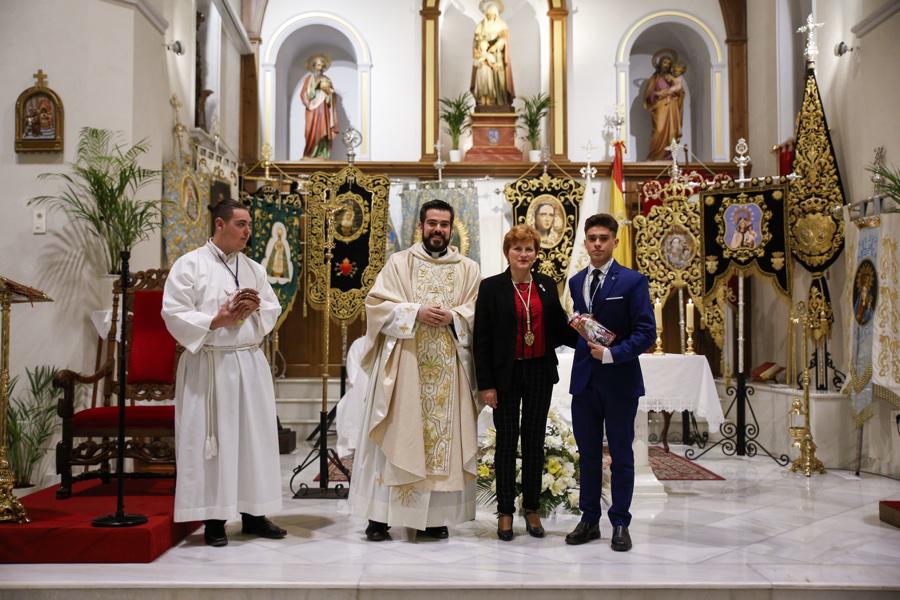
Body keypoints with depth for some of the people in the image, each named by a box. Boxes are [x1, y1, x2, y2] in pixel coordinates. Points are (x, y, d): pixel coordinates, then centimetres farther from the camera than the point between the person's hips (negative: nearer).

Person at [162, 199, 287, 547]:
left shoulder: (253, 269, 13)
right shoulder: (190, 265, -4)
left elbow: (273, 309, 13)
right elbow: (174, 314, -10)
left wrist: (254, 308, -8)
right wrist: (218, 319, -16)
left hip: (250, 363, 6)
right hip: (209, 365, -5)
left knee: (254, 437, 7)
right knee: (212, 440, -1)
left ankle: (253, 513, 17)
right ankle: (214, 518, 8)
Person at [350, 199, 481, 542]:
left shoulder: (468, 269, 11)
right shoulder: (399, 263, 7)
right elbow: (376, 304, -1)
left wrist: (453, 317, -12)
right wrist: (416, 312, -14)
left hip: (448, 369, 2)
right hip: (403, 365, -2)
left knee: (445, 435, 2)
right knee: (396, 435, -2)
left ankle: (435, 516, 9)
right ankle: (380, 515, 3)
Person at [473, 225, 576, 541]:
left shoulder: (547, 286, 7)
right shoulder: (491, 287, -3)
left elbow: (559, 329, 8)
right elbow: (482, 339, -5)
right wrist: (485, 384, -10)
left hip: (540, 373, 3)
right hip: (506, 375, -3)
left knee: (535, 441, 9)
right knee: (507, 440, 4)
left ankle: (532, 509, 20)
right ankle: (505, 512, 15)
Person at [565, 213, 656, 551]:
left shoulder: (632, 281, -7)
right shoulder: (576, 282, 10)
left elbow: (646, 333, -11)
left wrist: (611, 354, -20)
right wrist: (585, 340, -3)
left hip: (619, 380, -4)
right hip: (584, 380, 5)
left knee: (621, 455, 6)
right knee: (587, 454, 11)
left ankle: (620, 524, 16)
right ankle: (589, 520, 21)